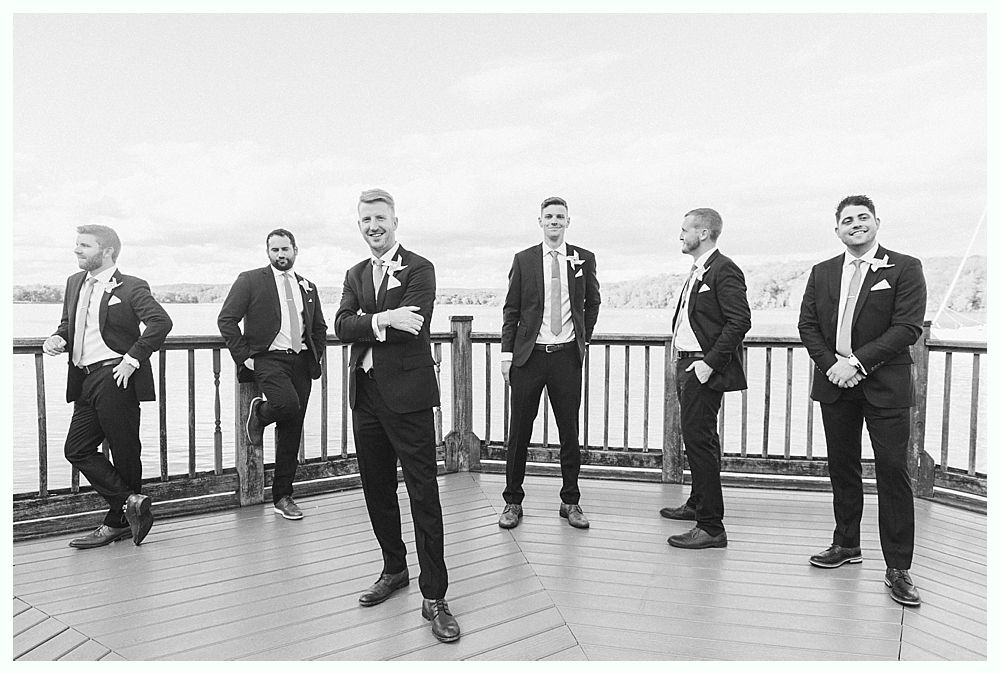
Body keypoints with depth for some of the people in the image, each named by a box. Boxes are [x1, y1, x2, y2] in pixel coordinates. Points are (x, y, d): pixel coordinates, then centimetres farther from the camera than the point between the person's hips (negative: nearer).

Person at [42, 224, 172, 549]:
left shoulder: (131, 287, -8)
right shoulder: (74, 282, 16)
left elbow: (161, 321, -21)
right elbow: (68, 323, 27)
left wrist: (133, 358, -22)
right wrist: (59, 338, 5)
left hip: (115, 378, -8)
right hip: (85, 379, 8)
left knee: (124, 452, 1)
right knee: (77, 450, 4)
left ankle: (118, 521, 15)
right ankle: (130, 502, 10)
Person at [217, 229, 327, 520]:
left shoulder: (308, 288, 16)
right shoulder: (250, 280, 1)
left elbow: (320, 328, 24)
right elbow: (226, 319, -4)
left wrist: (316, 357, 9)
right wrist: (244, 356, -11)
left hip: (301, 362, 5)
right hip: (268, 359, -4)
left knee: (292, 432, 6)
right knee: (287, 404, -32)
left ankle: (282, 496, 18)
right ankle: (259, 413, 6)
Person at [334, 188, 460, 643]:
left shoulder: (419, 269, -4)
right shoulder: (355, 274, 15)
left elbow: (413, 325, -19)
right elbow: (341, 327, -1)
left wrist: (365, 326, -9)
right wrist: (383, 319, -18)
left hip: (407, 393, -6)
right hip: (366, 396, 7)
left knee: (423, 494, -3)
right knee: (377, 491, 16)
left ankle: (433, 597, 6)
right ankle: (394, 569, 35)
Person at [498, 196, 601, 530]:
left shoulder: (584, 259, 6)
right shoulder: (523, 260, 3)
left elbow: (592, 302, 19)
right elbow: (511, 310, 4)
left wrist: (584, 339, 13)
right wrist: (507, 352, -2)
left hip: (567, 355, 1)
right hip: (529, 354, -1)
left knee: (569, 431, 8)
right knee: (519, 431, 5)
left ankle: (570, 502, 22)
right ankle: (513, 501, 18)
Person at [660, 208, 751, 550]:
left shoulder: (724, 271, -13)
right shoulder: (697, 272, 17)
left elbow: (739, 321, -21)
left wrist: (709, 362, -22)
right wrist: (682, 362, 14)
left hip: (705, 371, -10)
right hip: (688, 366, 10)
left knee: (699, 440, -9)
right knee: (699, 438, 20)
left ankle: (711, 527, -1)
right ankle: (698, 504, 37)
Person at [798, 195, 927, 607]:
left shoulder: (904, 268, -2)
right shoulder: (822, 273, 11)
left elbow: (908, 326, -11)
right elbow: (807, 324, 6)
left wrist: (857, 361, -16)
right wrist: (831, 364, -9)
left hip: (884, 385, -4)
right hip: (835, 383, 4)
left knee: (892, 471, -3)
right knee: (842, 468, 13)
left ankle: (898, 569, 7)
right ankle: (846, 545, 28)